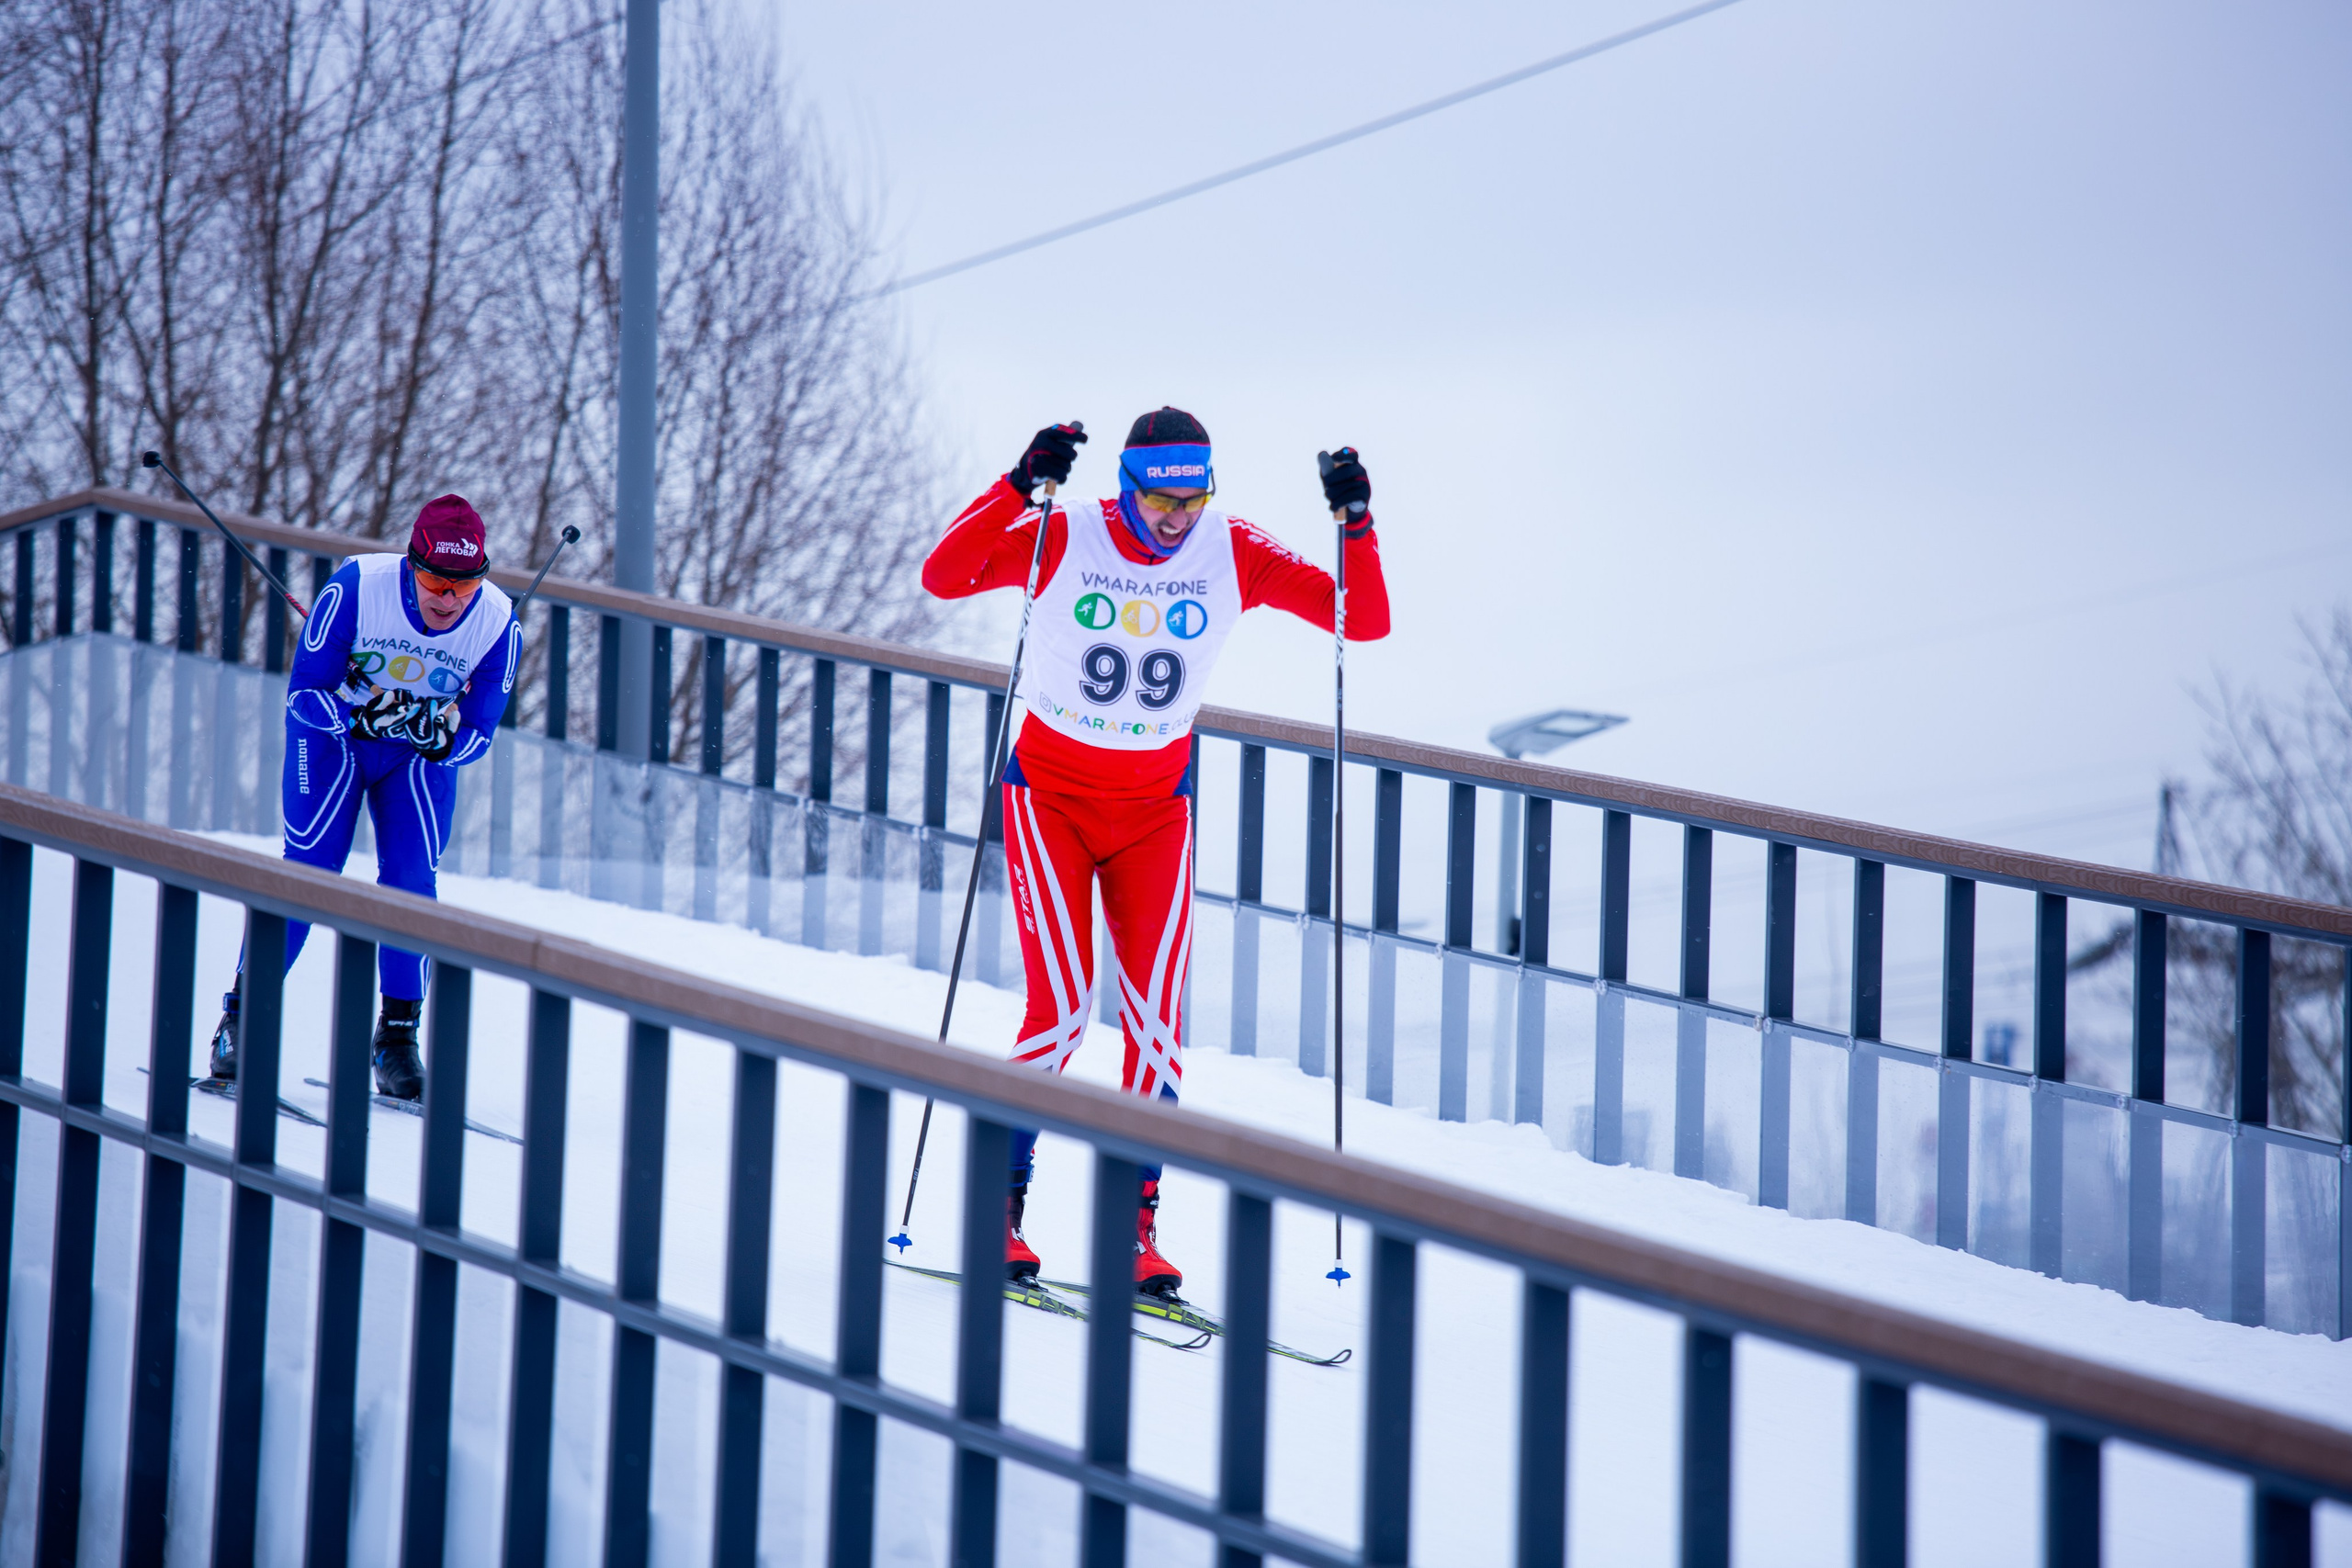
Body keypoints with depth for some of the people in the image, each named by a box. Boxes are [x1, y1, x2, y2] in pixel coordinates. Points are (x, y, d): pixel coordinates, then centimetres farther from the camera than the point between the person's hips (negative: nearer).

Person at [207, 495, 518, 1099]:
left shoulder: (498, 624, -22)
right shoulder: (356, 588, -29)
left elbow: (479, 732, -13)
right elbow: (303, 692, -21)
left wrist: (444, 737, -36)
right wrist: (364, 712, -40)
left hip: (422, 753, 2)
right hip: (332, 733, -2)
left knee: (412, 881, -12)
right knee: (309, 870, -14)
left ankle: (397, 1036, -1)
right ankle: (241, 1016, -2)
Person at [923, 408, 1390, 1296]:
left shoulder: (1233, 556, -8)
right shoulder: (1066, 540, -14)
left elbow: (1367, 622, -9)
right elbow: (944, 578, -27)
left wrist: (1356, 525, -23)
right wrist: (1020, 487, -35)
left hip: (1154, 811, 3)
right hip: (1052, 796, -3)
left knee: (1157, 1018, -5)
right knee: (1062, 1008, -12)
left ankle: (1134, 1222, 6)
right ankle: (998, 1204, 2)